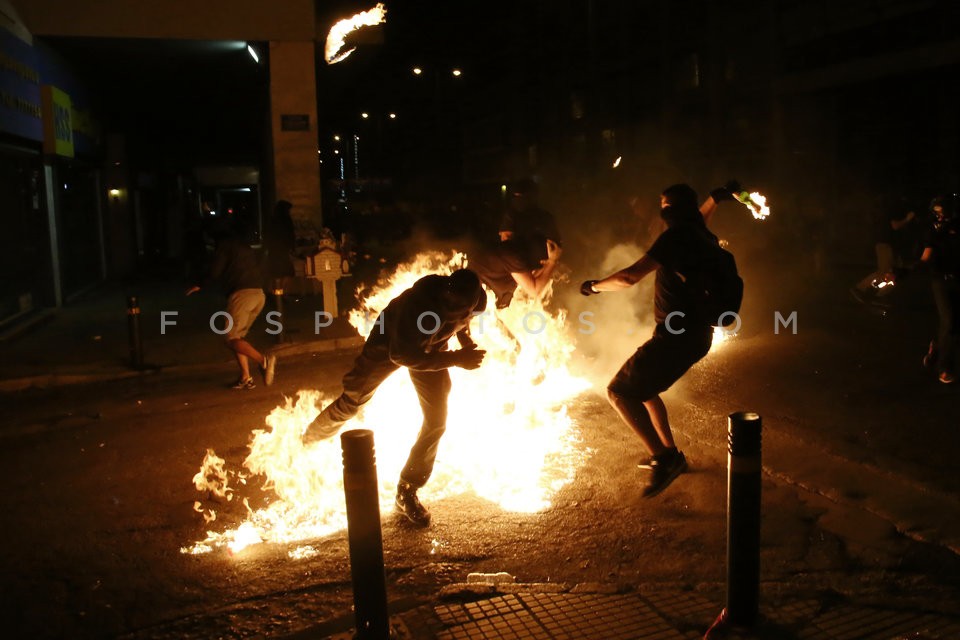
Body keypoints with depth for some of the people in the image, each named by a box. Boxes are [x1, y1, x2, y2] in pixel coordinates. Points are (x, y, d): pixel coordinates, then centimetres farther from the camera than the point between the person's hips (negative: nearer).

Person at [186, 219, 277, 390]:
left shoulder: (224, 245, 5)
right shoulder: (244, 246, 27)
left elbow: (215, 271, -2)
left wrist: (200, 286, 15)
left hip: (242, 293, -7)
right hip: (259, 293, 7)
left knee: (232, 338, -5)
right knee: (238, 336, 16)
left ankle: (264, 360, -28)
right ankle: (246, 378, 8)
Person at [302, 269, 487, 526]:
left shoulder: (477, 301, -26)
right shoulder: (418, 302, -44)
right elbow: (402, 355, -39)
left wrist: (465, 339, -14)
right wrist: (455, 359, -44)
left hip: (430, 349, 4)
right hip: (391, 342, -4)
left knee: (436, 421, -4)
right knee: (351, 402, 6)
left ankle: (407, 493, 12)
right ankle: (306, 443, 38)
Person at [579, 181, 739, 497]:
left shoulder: (676, 235, -15)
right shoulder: (702, 237, 12)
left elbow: (630, 276, -22)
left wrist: (595, 285, -8)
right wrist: (715, 198, 43)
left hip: (677, 336, -10)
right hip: (695, 334, 10)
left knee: (619, 392, -10)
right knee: (642, 388, 23)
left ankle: (664, 457, -10)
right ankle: (669, 455, 28)